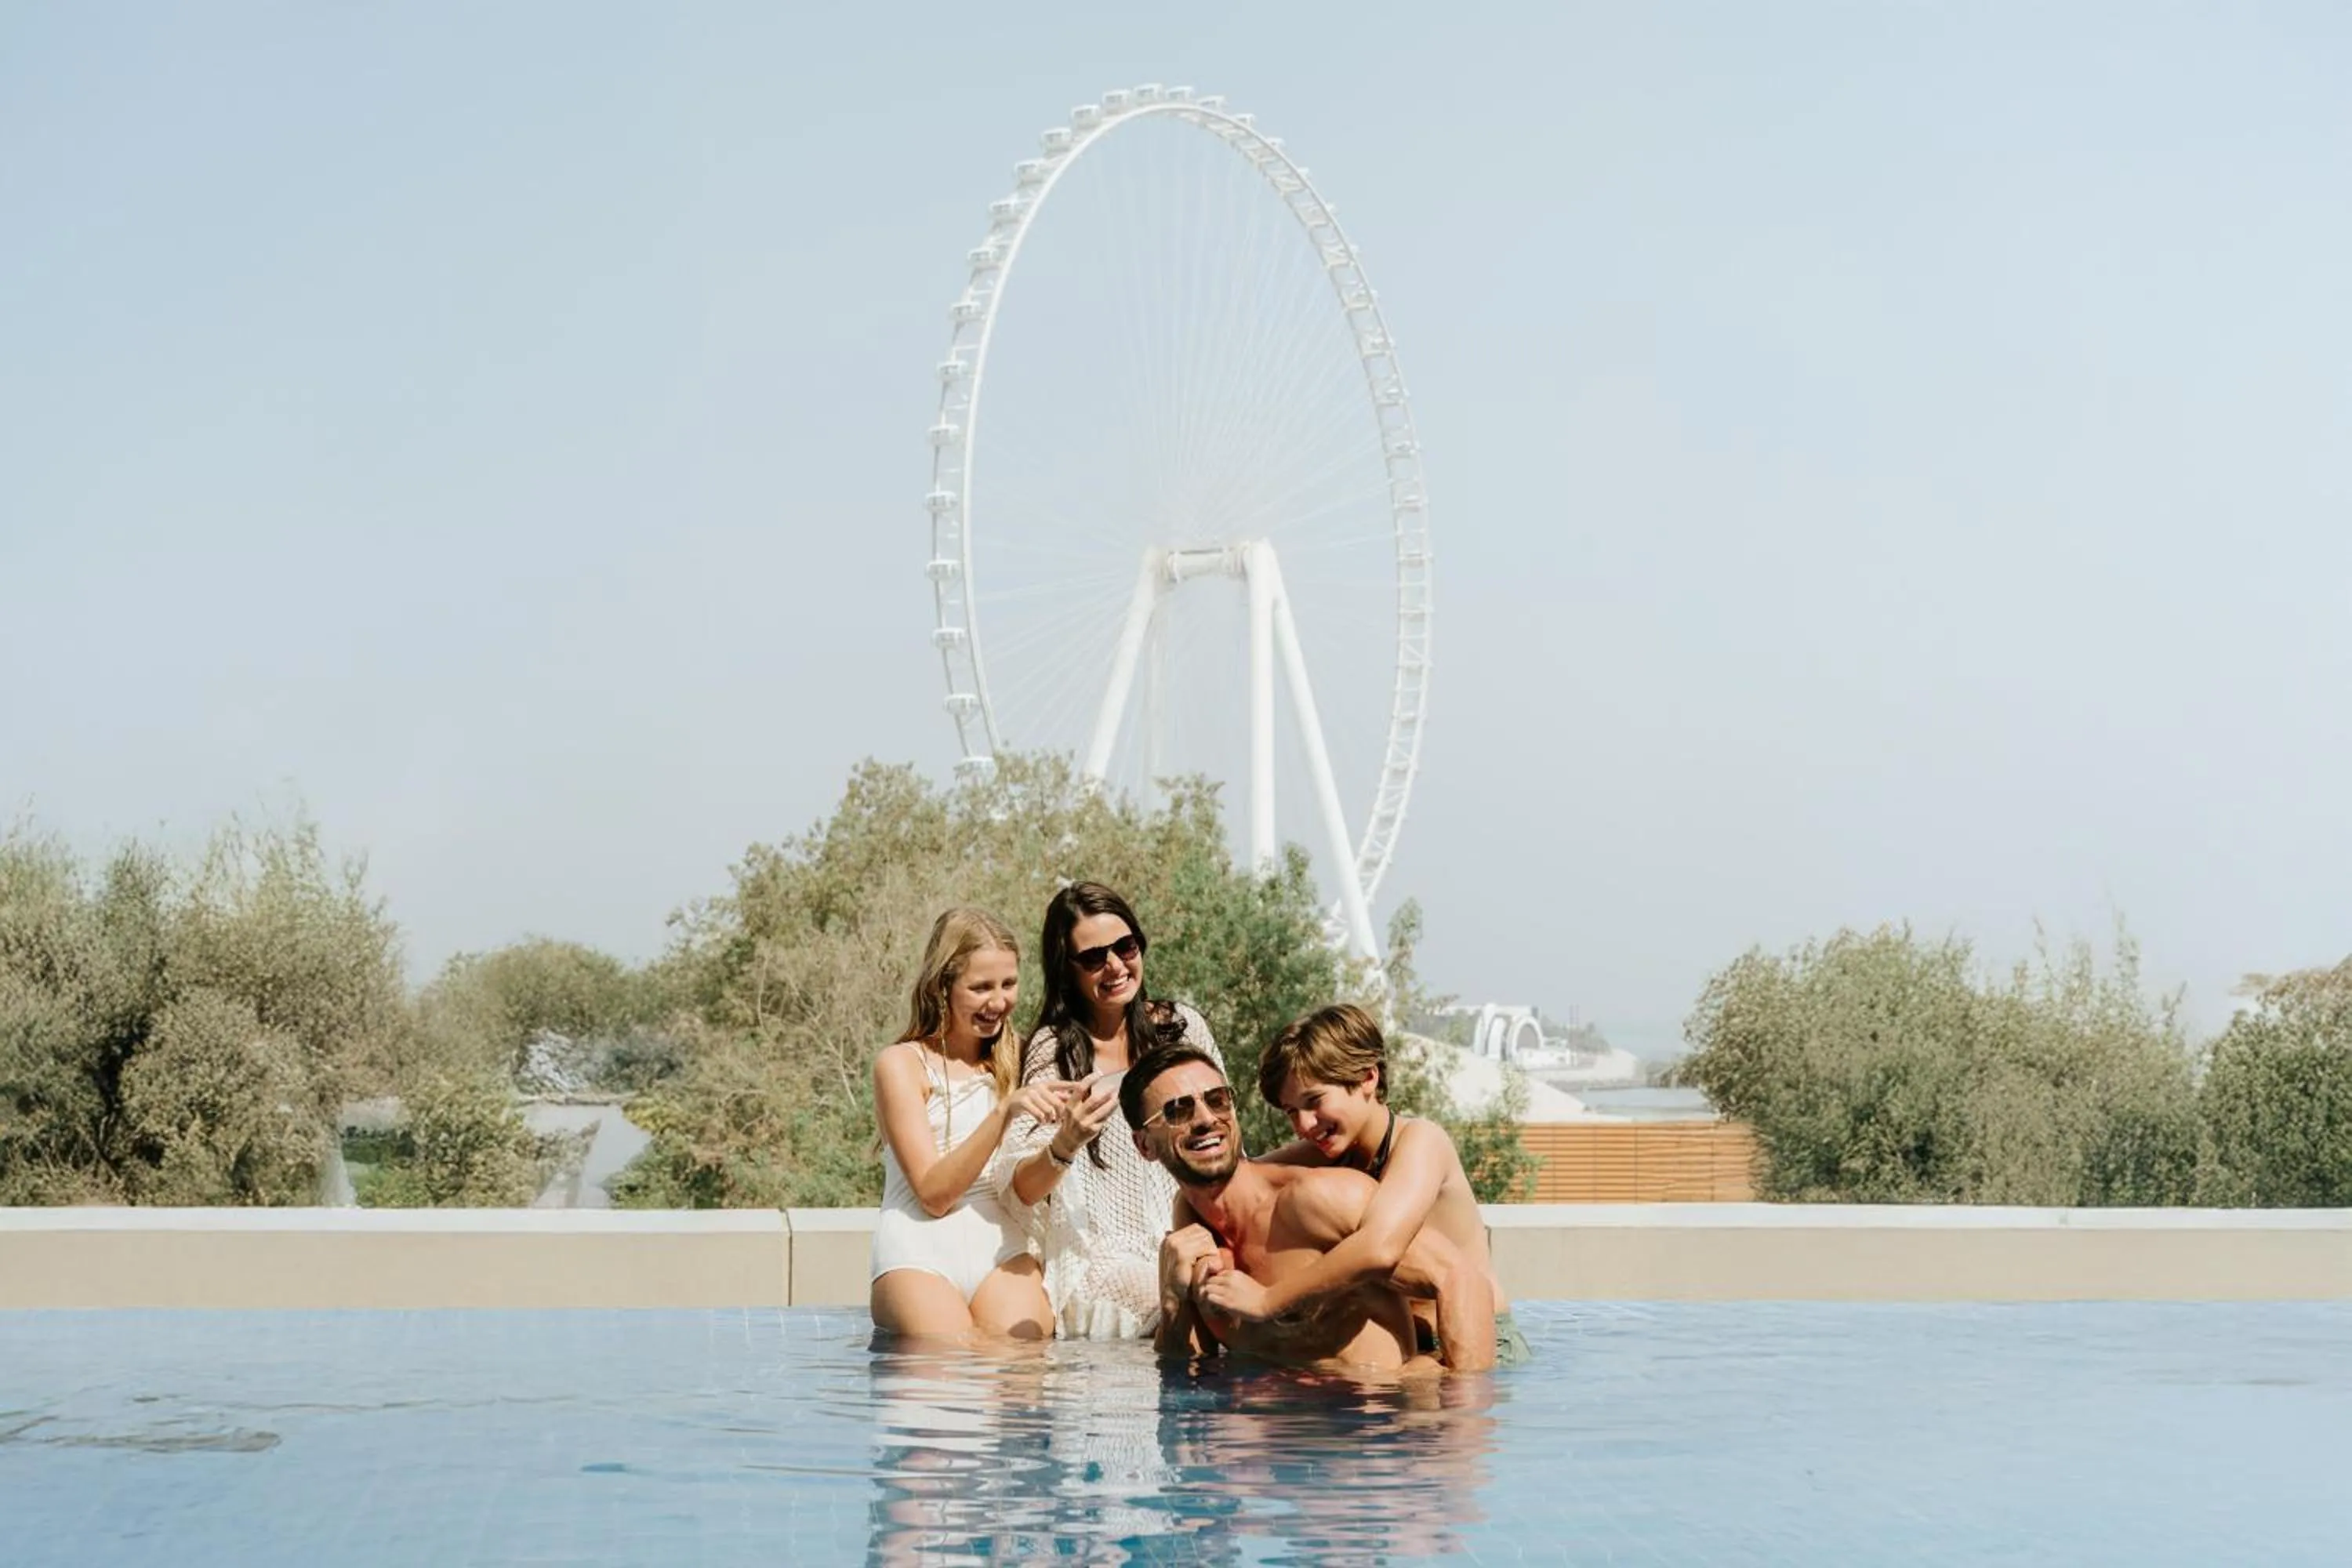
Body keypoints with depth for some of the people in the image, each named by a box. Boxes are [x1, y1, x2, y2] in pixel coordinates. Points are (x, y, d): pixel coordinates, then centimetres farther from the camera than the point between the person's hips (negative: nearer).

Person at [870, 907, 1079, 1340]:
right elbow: (934, 1193, -6)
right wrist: (1004, 1112, -16)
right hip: (920, 1254, -3)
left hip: (1003, 1249, 4)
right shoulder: (902, 1064, 3)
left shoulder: (1014, 1062, 18)